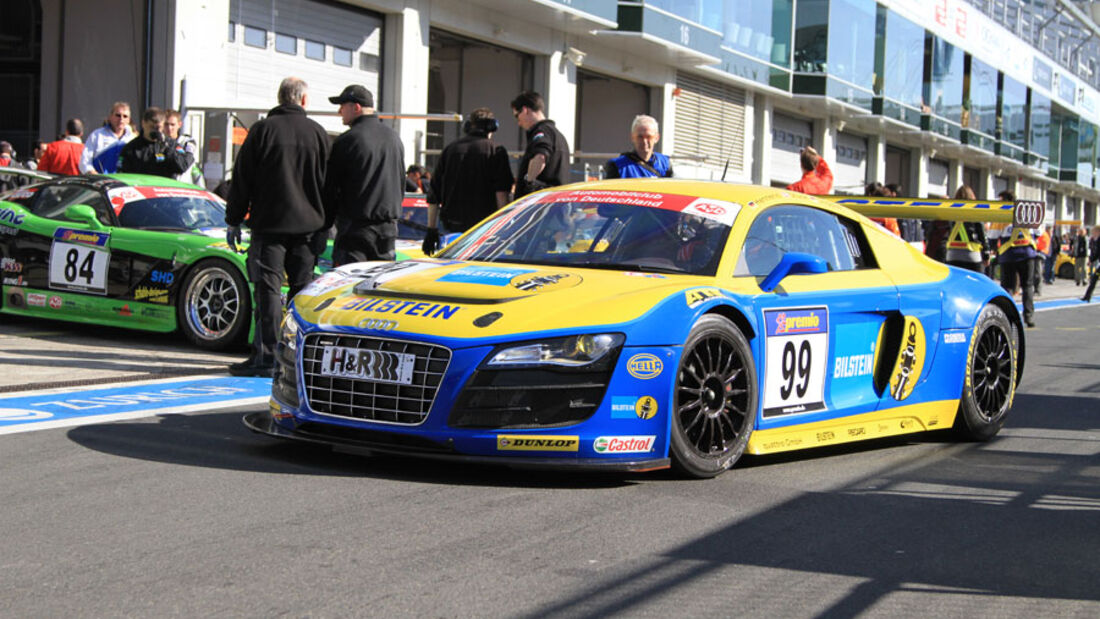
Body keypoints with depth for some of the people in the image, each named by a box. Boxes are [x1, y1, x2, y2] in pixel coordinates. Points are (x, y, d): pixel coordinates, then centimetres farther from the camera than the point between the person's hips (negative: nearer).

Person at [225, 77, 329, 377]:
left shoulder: (263, 129, -3)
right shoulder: (318, 133, 6)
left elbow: (242, 180, -2)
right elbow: (329, 184, 10)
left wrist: (233, 220, 5)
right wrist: (324, 227, 16)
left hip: (269, 223, -3)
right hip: (308, 225, 3)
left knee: (268, 289, -3)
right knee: (302, 291, 8)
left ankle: (266, 356, -7)